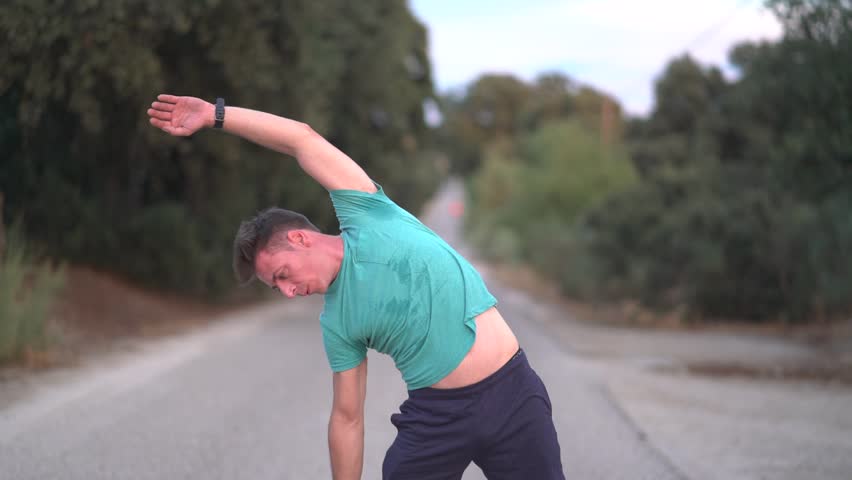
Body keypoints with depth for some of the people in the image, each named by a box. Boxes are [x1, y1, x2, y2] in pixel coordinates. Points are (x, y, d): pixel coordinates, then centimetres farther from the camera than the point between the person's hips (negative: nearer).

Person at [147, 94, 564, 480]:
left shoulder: (368, 218, -1)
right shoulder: (337, 323, 5)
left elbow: (304, 139, -3)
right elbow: (348, 419, 8)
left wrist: (216, 114, -2)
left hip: (512, 393, -2)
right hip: (437, 415, 3)